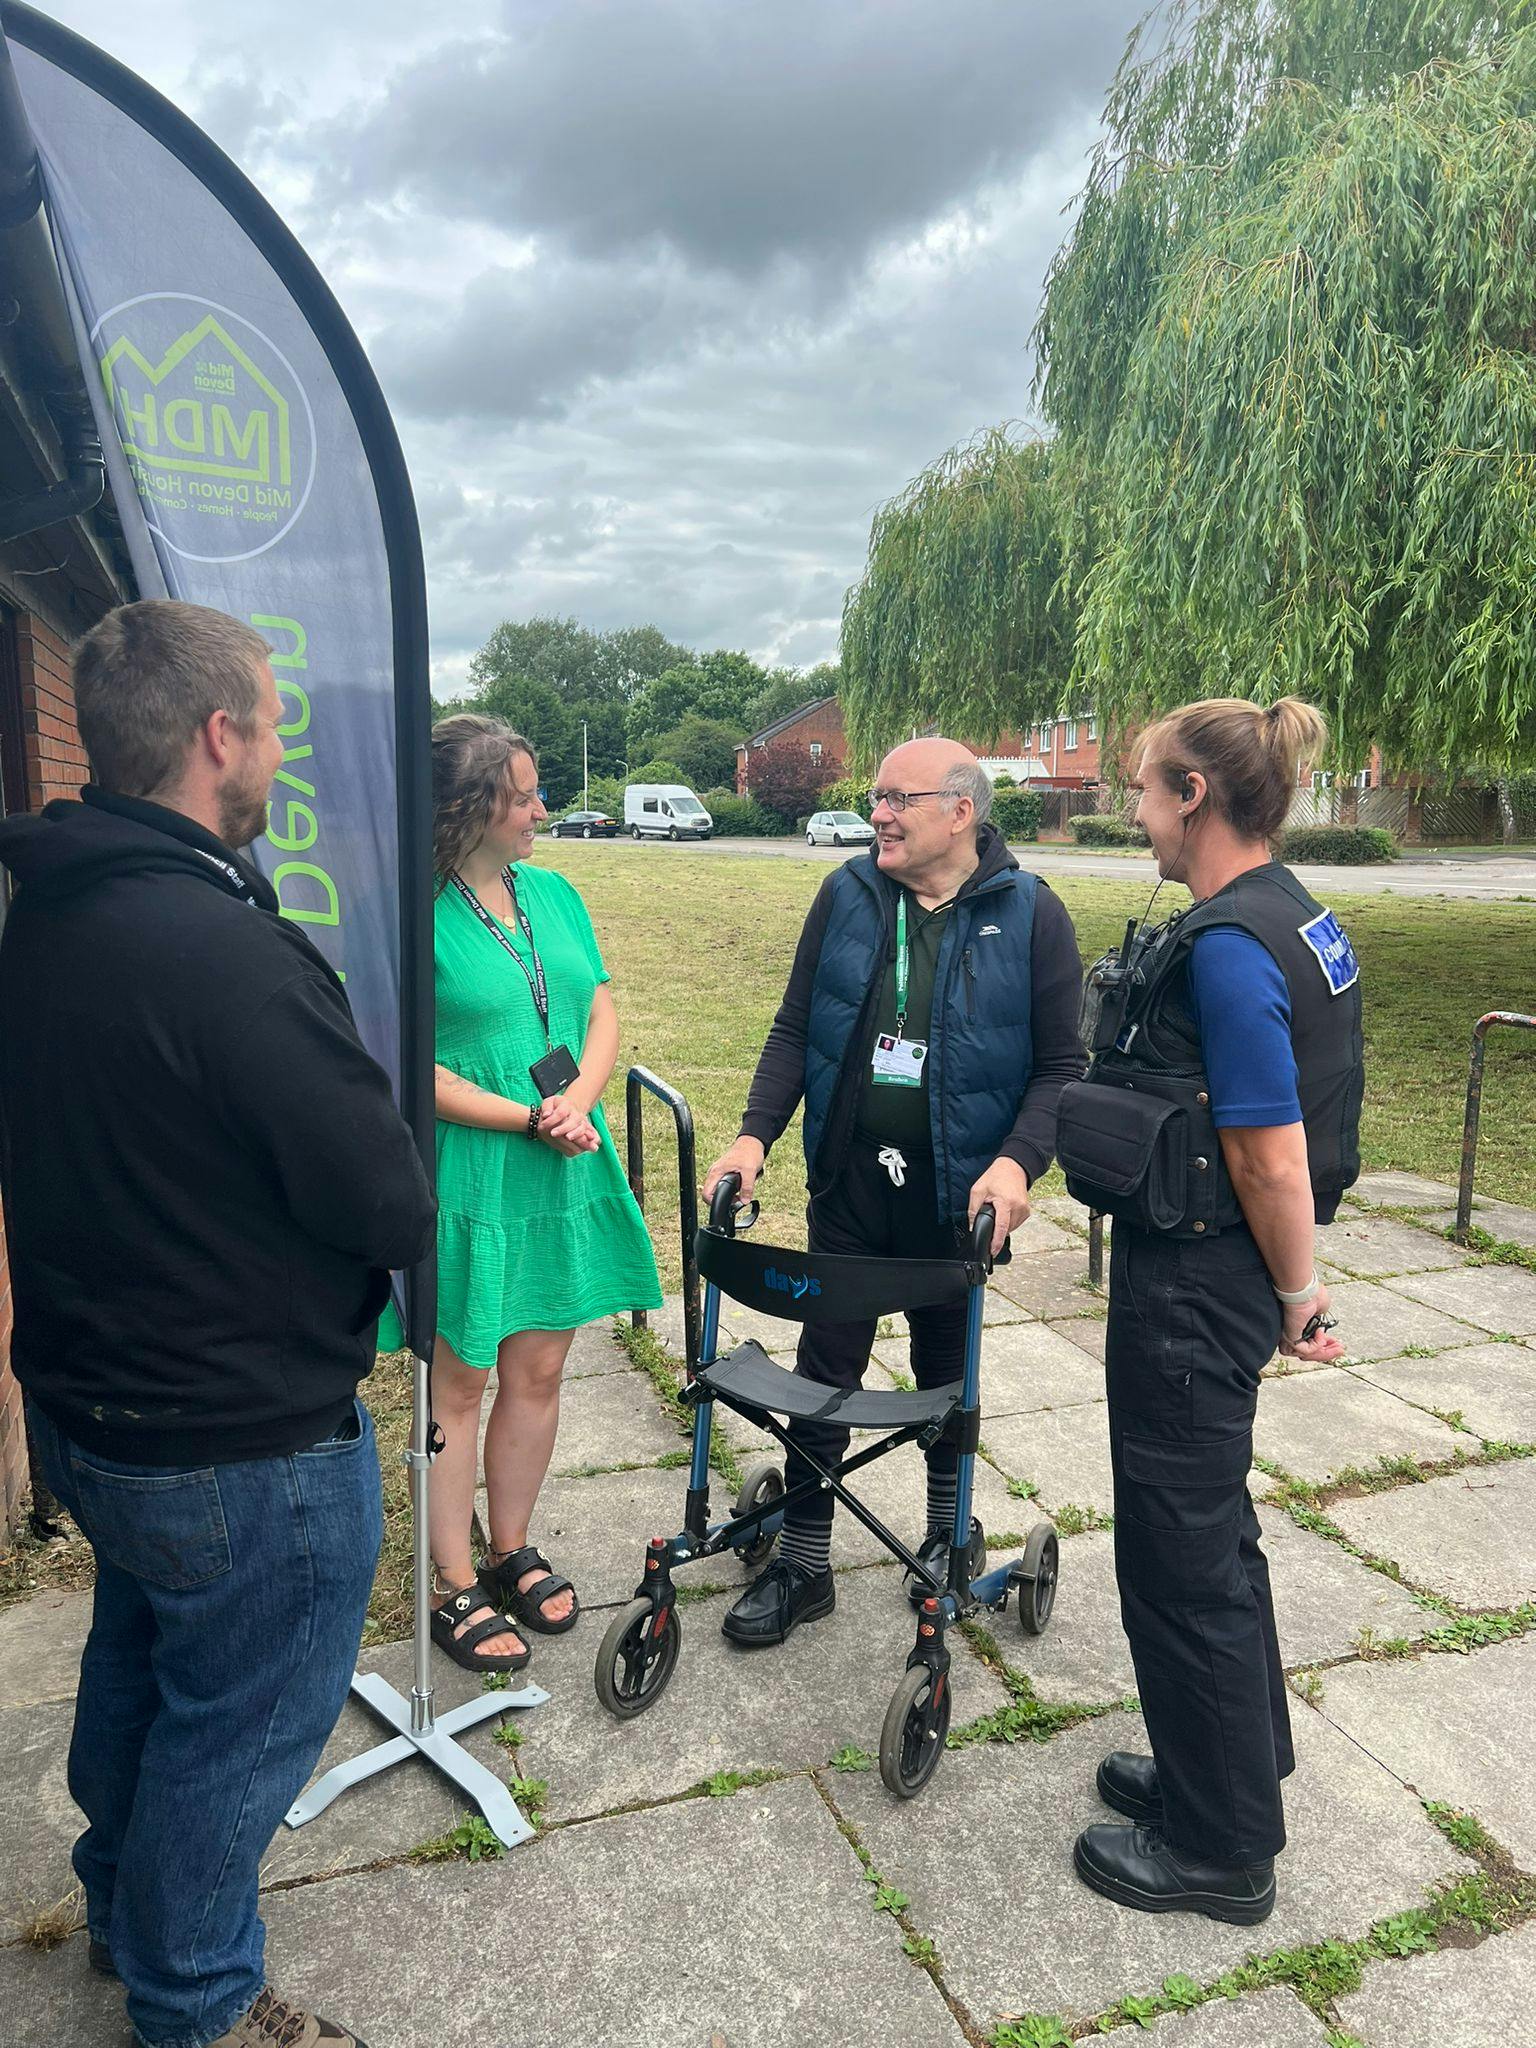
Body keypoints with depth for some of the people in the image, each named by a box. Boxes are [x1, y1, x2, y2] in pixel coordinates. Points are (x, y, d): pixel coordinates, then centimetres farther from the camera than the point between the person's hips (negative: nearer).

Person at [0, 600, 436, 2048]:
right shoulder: (228, 951, -30)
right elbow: (392, 1210, -25)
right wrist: (389, 1226, -5)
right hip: (249, 1446, -9)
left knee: (135, 1663, 30)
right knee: (240, 1727, 15)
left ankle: (122, 1908, 55)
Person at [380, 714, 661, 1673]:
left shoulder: (555, 893, 8)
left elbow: (605, 1010, 7)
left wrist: (578, 1101, -12)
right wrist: (528, 1120, -18)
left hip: (564, 1178, 6)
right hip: (468, 1183, -6)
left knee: (538, 1372, 16)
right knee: (459, 1384, 8)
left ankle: (511, 1551, 36)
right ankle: (455, 1589, 25)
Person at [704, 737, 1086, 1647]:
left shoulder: (1030, 912, -8)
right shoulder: (848, 895, 0)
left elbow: (1060, 1062, -7)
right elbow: (795, 1028, 4)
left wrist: (1018, 1161, -22)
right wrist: (756, 1134, -8)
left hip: (959, 1195, -1)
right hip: (848, 1185, 2)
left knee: (948, 1370, 19)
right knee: (825, 1368, 8)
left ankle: (948, 1533, 44)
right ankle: (803, 1564, 24)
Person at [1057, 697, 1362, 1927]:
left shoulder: (1228, 947, -23)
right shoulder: (1293, 915, 8)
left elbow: (1270, 1153, -23)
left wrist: (1297, 1293, -9)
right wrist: (1290, 1285, 17)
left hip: (1194, 1287, -10)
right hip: (1206, 1275, 10)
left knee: (1182, 1547, 7)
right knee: (1210, 1526, 24)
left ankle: (1220, 1850, 27)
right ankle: (1234, 1767, 44)